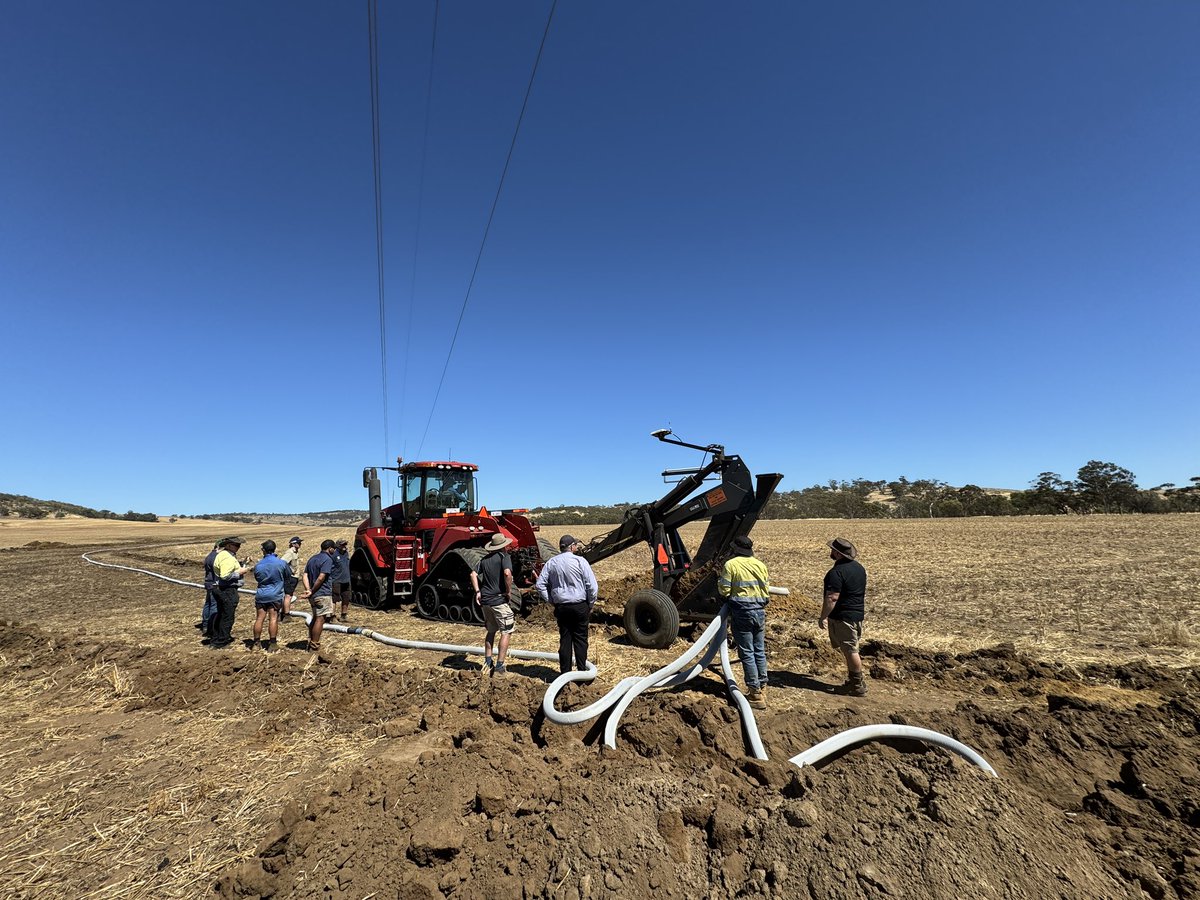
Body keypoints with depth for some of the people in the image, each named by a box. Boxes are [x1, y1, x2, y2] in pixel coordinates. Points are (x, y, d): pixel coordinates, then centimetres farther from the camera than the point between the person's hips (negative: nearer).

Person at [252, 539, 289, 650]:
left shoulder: (258, 565, -2)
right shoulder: (281, 563, -9)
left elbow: (256, 578, 13)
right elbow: (288, 574, 6)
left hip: (261, 595, 2)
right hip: (275, 595, -2)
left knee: (259, 618, 8)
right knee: (273, 619, 0)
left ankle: (256, 643, 16)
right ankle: (272, 644, 2)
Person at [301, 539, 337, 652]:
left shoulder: (312, 558, 15)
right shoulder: (328, 559, -13)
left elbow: (305, 575, 7)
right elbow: (321, 578, -20)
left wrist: (308, 590, -3)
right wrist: (312, 591, -10)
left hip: (314, 595, 9)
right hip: (323, 594, -9)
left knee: (315, 618, 21)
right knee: (320, 619, -3)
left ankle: (310, 642, 28)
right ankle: (314, 646, 0)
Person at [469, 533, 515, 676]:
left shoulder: (485, 558, 11)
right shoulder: (504, 556, -9)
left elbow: (473, 574, 10)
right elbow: (507, 573, -25)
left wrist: (477, 591, 8)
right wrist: (508, 590, -13)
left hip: (485, 600, 7)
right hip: (500, 600, -7)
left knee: (491, 631, 21)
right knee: (506, 632, 2)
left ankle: (488, 663, 24)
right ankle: (499, 666, 1)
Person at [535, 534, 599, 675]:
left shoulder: (551, 562, 2)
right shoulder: (580, 561, -10)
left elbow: (540, 585, 3)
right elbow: (592, 586, -11)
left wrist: (551, 601, 8)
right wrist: (590, 605, 1)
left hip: (561, 607, 3)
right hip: (580, 606, -3)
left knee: (565, 640, 11)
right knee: (580, 639, 7)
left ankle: (565, 673, 15)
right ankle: (581, 672, 11)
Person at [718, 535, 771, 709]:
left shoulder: (731, 565, -11)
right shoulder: (760, 564, 5)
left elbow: (724, 590, -10)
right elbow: (767, 589, 9)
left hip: (742, 613, -6)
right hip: (760, 611, 6)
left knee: (747, 653, 2)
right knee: (760, 651, 17)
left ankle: (755, 693, 5)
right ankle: (762, 687, 27)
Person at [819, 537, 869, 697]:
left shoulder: (837, 572, -23)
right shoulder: (859, 567, 8)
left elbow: (832, 598, -25)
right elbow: (863, 592, 19)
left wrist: (822, 617, -17)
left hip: (843, 617, -10)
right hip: (857, 615, 10)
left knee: (850, 651, 0)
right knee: (851, 649, 17)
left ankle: (859, 686, 9)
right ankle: (852, 682, 26)